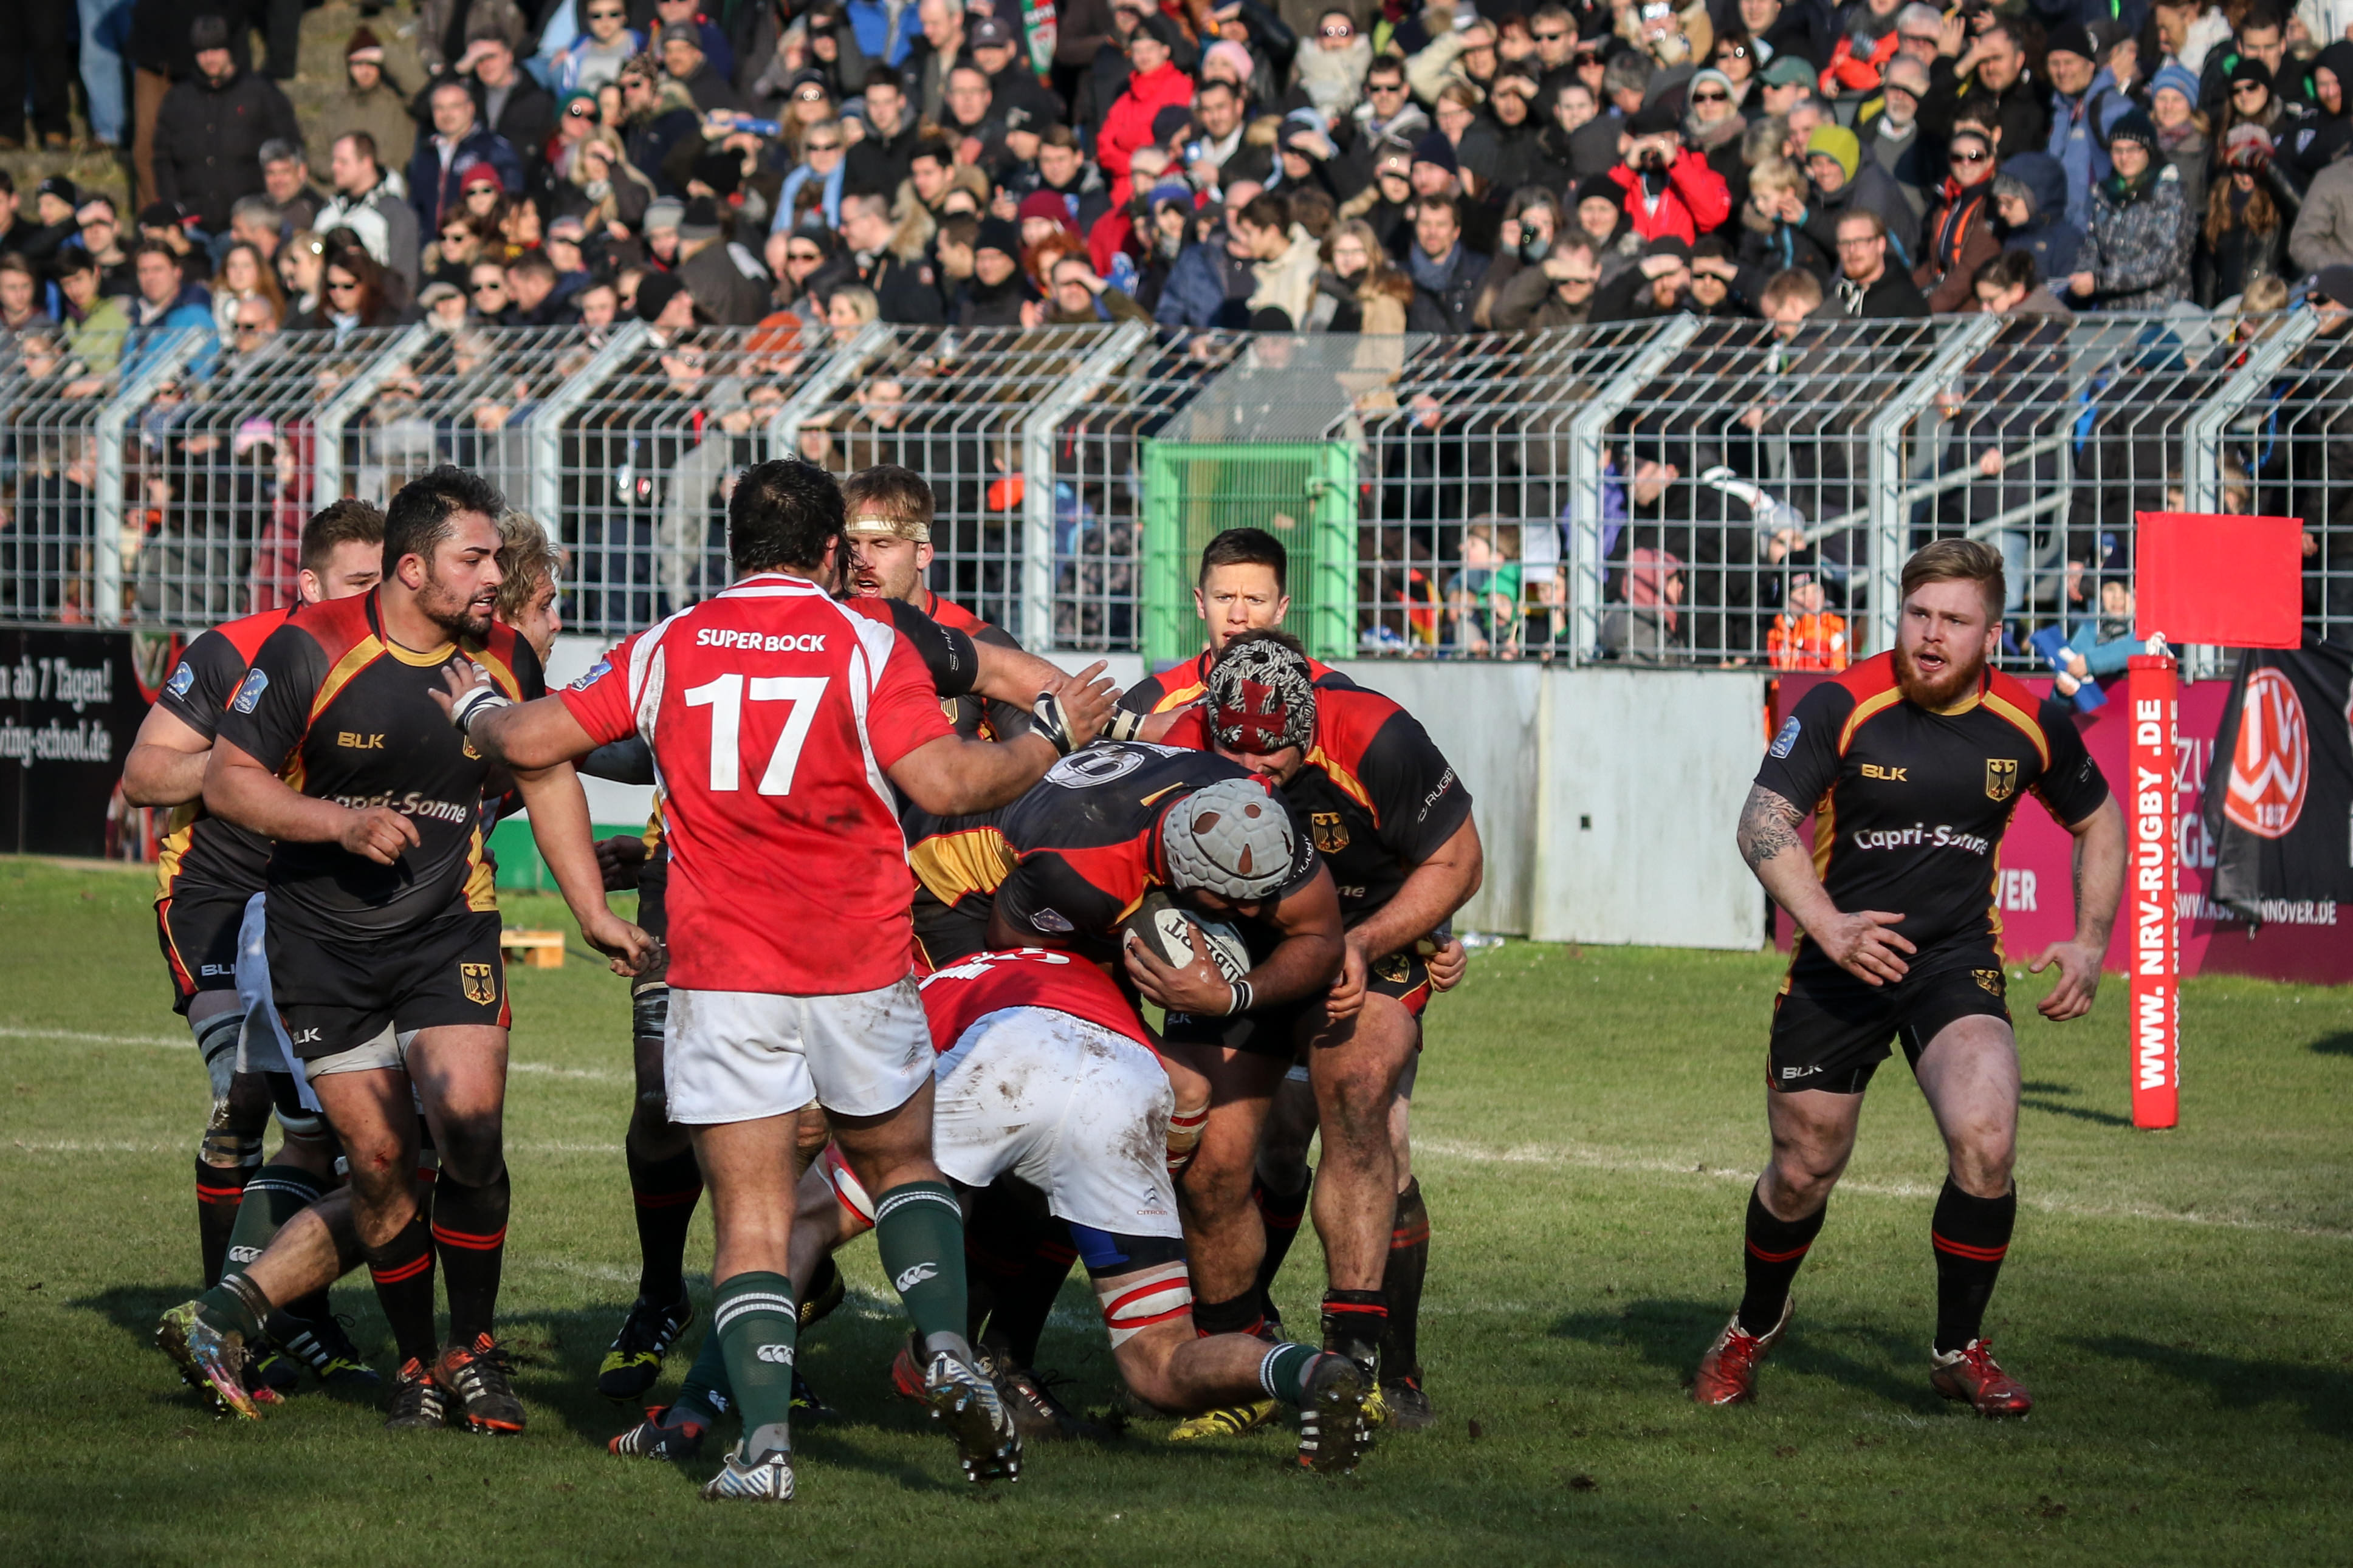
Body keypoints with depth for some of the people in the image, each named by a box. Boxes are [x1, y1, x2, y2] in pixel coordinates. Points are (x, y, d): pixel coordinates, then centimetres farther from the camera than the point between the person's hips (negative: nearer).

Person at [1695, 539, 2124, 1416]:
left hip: (1956, 960, 1)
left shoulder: (2031, 724, -4)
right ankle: (1755, 1327, 40)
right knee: (1804, 1171, 8)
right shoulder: (1844, 707, -13)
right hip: (1841, 962, -1)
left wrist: (2090, 946, 4)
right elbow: (1763, 823, -19)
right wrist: (1830, 927, -32)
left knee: (1984, 1143, -23)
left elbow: (2097, 823, 14)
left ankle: (1960, 1350, -1)